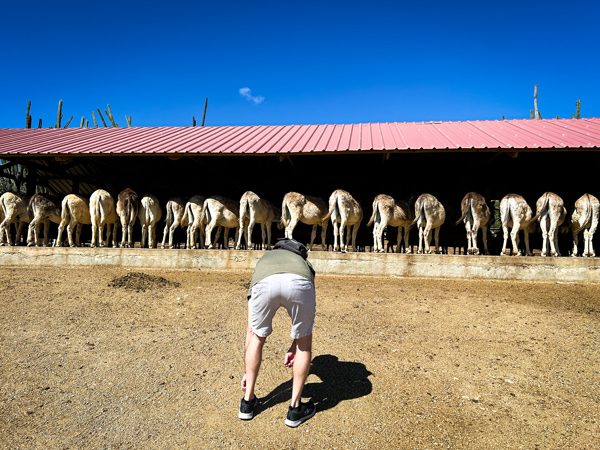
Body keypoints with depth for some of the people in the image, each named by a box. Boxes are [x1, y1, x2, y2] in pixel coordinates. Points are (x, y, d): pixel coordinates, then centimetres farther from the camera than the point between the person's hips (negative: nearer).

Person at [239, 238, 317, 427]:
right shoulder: (303, 263, 45)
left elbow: (251, 329, 44)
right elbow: (304, 319, 40)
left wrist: (247, 370, 53)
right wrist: (293, 346, 52)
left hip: (264, 283, 1)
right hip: (298, 282, 0)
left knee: (258, 337, 30)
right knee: (304, 342, 26)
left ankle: (248, 401, 40)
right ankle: (295, 408, 32)